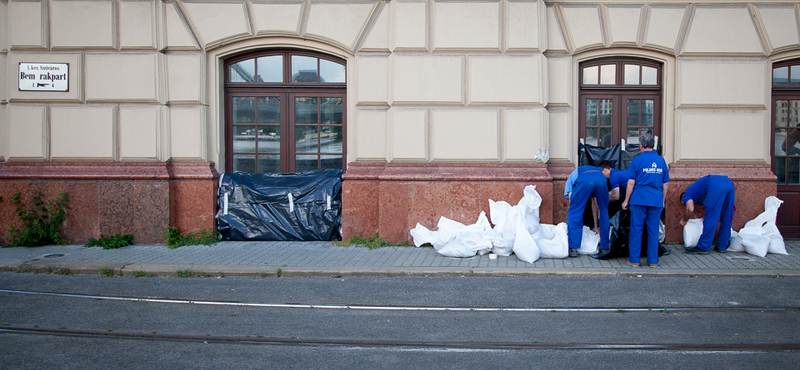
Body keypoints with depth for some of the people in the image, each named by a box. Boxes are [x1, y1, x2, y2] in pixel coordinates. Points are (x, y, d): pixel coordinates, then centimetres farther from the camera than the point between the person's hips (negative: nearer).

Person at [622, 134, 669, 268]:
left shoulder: (637, 160, -4)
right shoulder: (661, 160, 7)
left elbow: (631, 183, -5)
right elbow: (665, 184, 11)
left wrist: (626, 200, 3)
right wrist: (662, 201, 21)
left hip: (639, 199, -3)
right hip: (656, 201, 3)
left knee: (636, 229, 4)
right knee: (653, 230, 9)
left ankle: (634, 260, 7)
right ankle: (653, 260, 13)